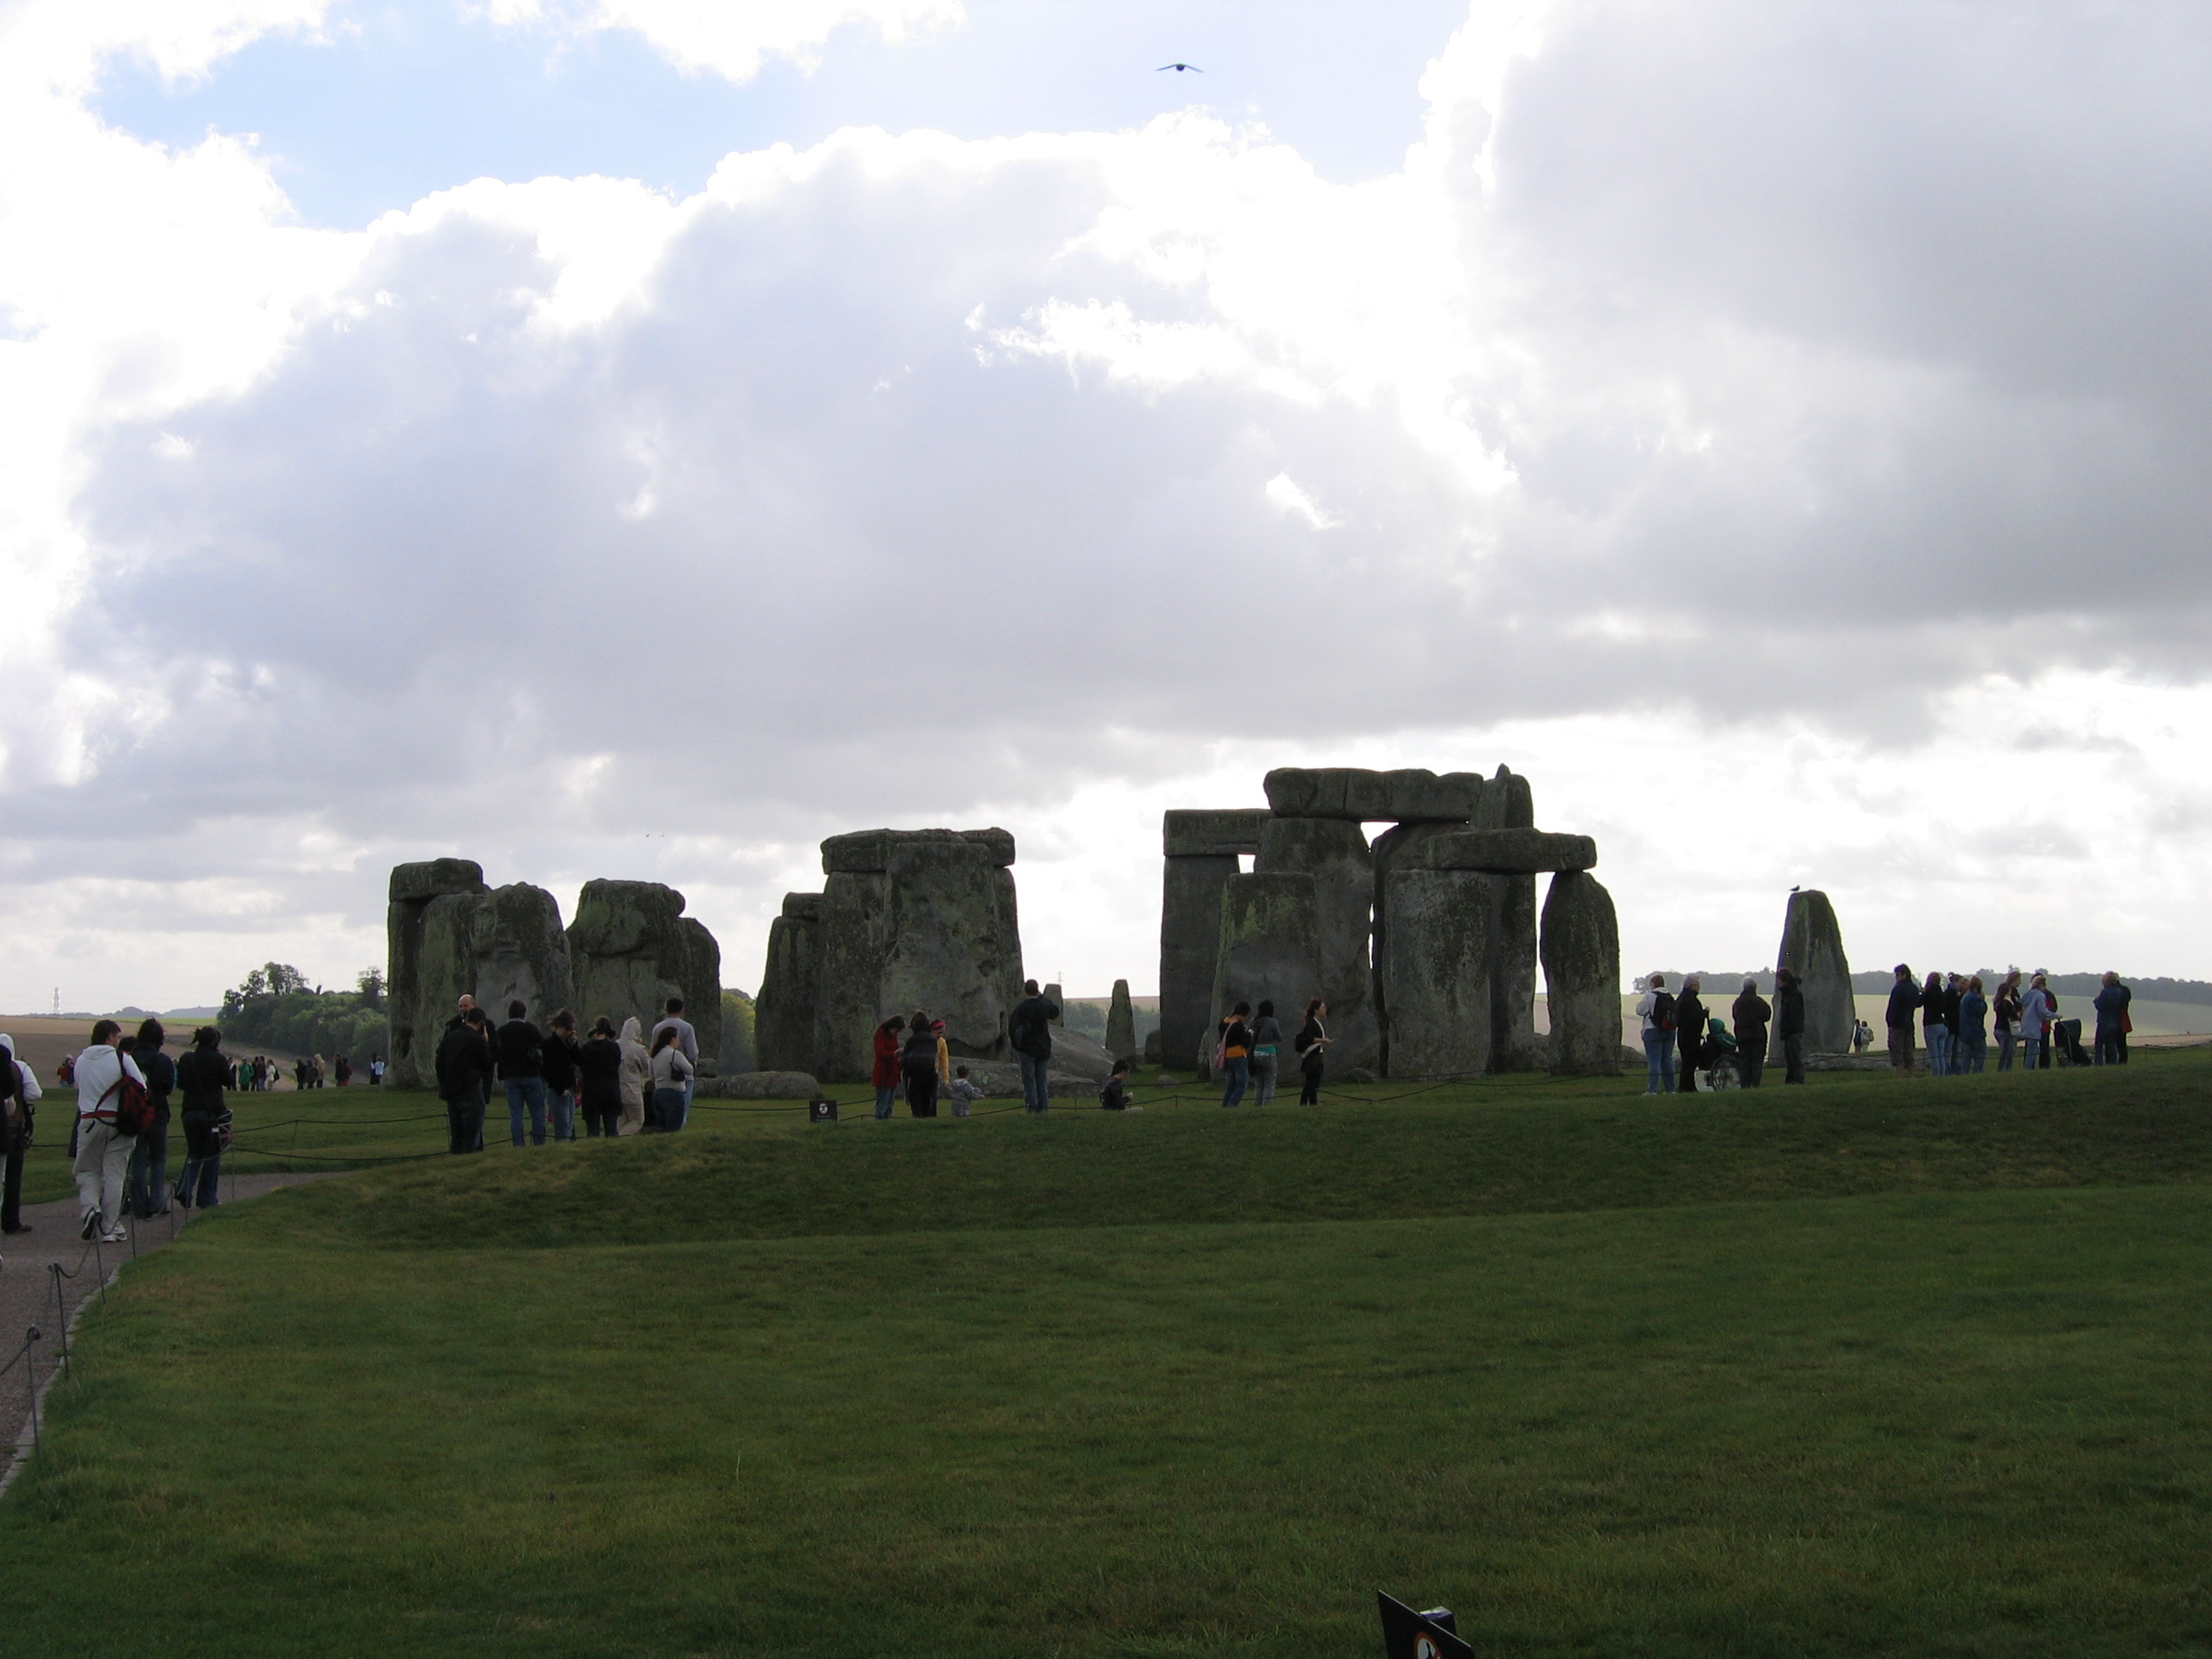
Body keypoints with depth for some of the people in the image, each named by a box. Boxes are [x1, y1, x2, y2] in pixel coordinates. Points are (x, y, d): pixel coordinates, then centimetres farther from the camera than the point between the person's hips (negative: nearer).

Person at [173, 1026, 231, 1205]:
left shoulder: (186, 1059, 2)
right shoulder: (218, 1060, -10)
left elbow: (180, 1084, 9)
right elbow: (228, 1080, 1)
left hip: (190, 1112, 4)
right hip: (212, 1112, -4)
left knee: (194, 1152, 16)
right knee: (212, 1155, 6)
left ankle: (184, 1189, -7)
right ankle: (207, 1198, 7)